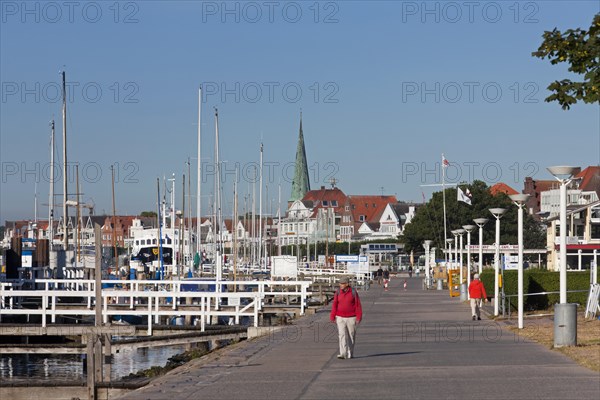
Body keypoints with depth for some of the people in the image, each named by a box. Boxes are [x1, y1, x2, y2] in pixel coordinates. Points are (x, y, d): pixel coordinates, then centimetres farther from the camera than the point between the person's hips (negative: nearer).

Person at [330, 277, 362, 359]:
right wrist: (332, 317, -5)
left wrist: (358, 317, -11)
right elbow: (334, 305, 0)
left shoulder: (353, 292, -7)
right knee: (342, 335, -10)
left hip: (351, 318, -1)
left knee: (351, 336, 8)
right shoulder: (338, 292, 0)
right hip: (340, 318, 1)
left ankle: (350, 353, 21)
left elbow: (358, 305, -6)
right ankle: (343, 354, -17)